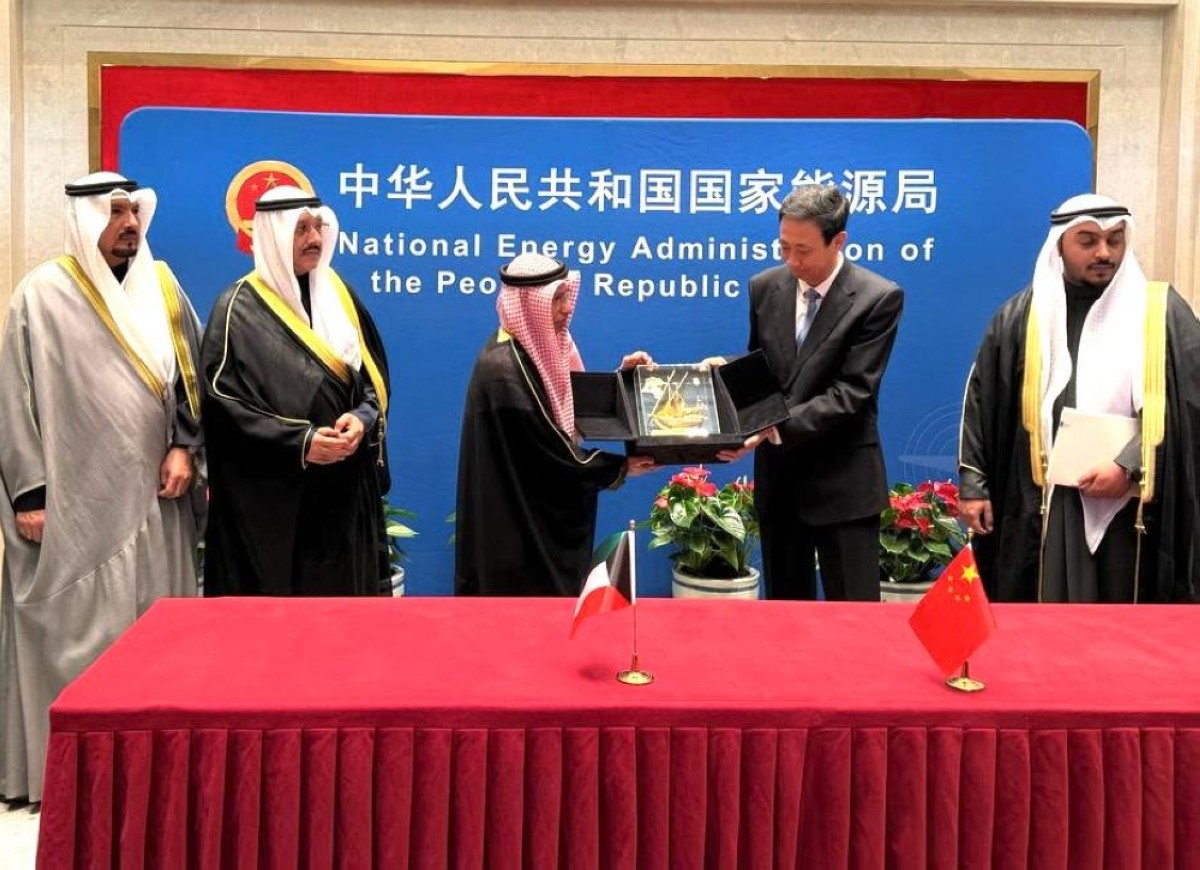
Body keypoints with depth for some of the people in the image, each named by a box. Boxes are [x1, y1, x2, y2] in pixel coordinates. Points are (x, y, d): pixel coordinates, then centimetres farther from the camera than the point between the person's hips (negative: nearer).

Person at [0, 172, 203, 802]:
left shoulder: (160, 285, 9)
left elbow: (190, 375, 13)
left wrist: (183, 446, 0)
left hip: (153, 495, 4)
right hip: (76, 498, -4)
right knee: (74, 633, 1)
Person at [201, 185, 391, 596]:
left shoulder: (338, 294, 10)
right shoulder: (239, 308, -6)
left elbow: (376, 377, 10)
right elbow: (223, 402, -11)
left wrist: (363, 418, -11)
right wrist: (299, 443, -18)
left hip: (345, 489, 5)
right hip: (271, 497, -4)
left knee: (345, 602, 10)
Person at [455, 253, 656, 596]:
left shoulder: (538, 347, 4)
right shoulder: (504, 370, -24)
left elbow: (576, 407, 13)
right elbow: (551, 455, -21)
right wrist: (621, 468, -13)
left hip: (543, 520, 9)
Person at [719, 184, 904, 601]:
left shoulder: (879, 297, -12)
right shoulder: (765, 287, 4)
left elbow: (851, 393, -18)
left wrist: (776, 428, -27)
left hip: (842, 482, -4)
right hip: (777, 477, 5)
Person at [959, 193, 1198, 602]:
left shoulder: (1163, 312, 4)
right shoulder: (1021, 315, 7)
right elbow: (981, 401, 7)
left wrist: (1128, 465, -14)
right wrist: (973, 483, 2)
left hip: (1132, 505, 0)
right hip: (1042, 504, 0)